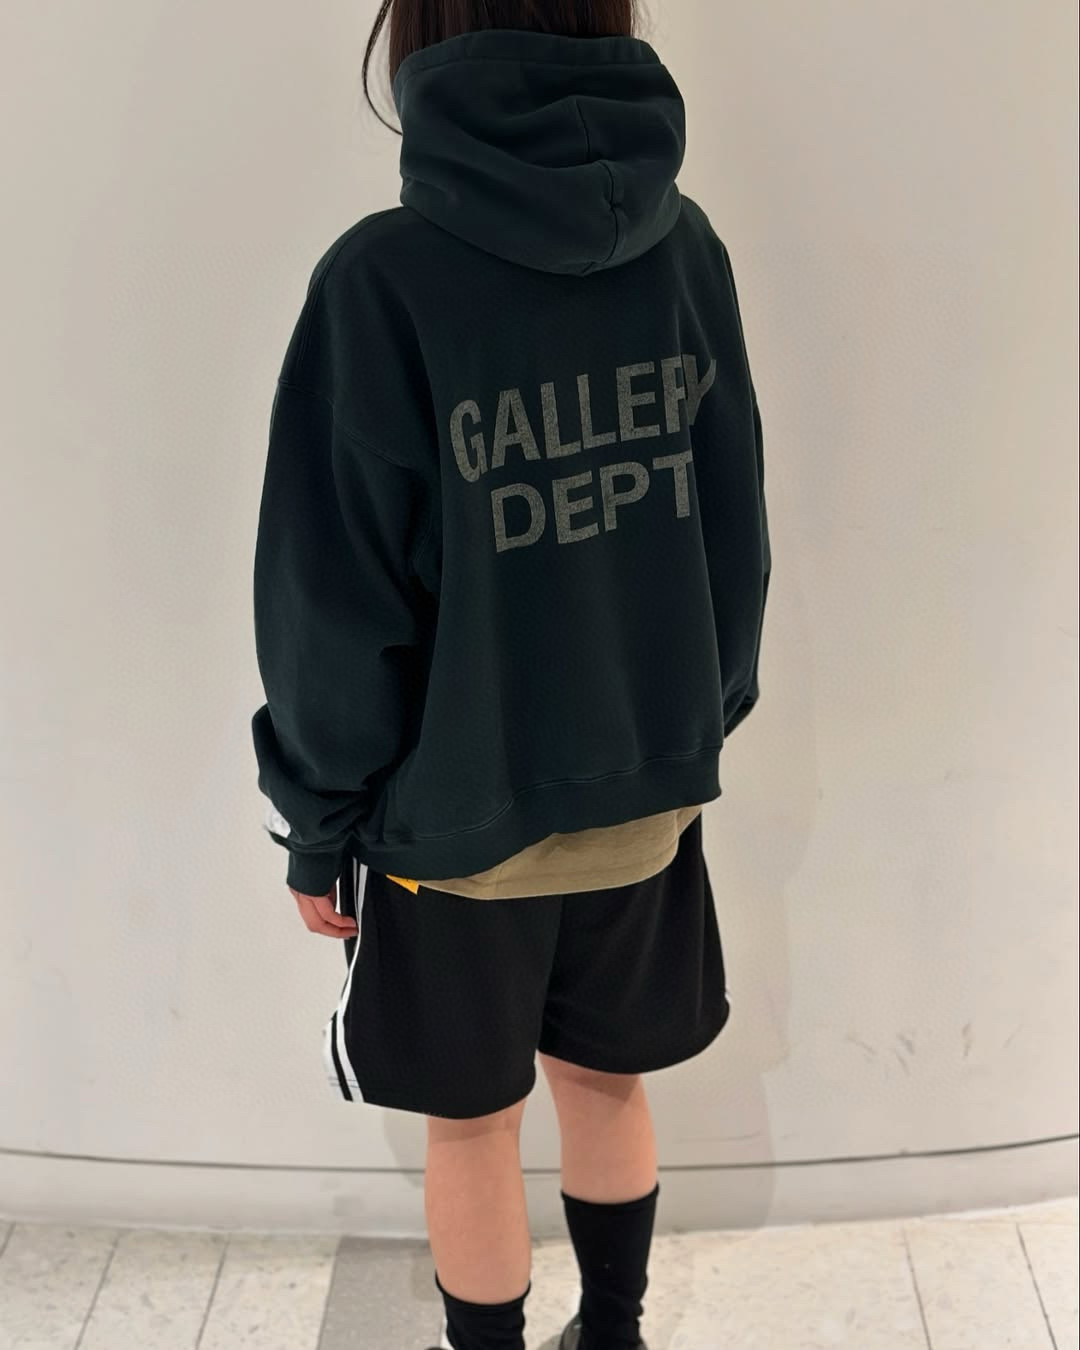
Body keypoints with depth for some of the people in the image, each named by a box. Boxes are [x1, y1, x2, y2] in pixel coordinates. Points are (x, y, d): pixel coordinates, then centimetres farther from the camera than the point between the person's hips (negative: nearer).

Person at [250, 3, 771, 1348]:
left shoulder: (386, 277, -20)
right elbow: (734, 534, 4)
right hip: (645, 796, 5)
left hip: (457, 818, -4)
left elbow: (331, 600, -15)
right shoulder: (685, 247, -5)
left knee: (471, 1121, 16)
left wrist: (319, 823, -2)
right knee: (604, 1081, 24)